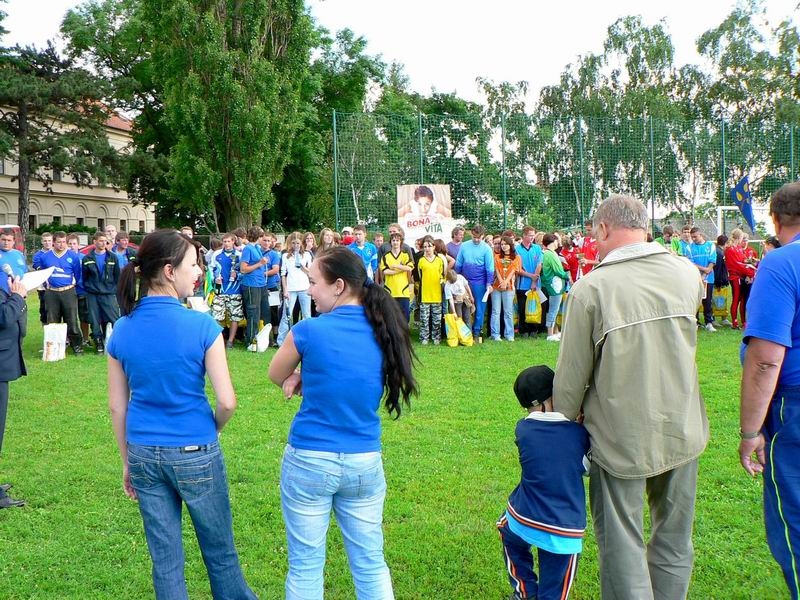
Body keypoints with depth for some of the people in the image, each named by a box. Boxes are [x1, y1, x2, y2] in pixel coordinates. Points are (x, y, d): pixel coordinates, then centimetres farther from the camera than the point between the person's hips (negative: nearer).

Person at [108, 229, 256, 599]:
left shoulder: (122, 329, -2)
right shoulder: (201, 326, -16)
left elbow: (117, 406, 3)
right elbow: (227, 401, -16)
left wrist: (127, 462, 14)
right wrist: (214, 429, 5)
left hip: (144, 455, 4)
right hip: (195, 454, -4)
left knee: (165, 558, 14)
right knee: (220, 553, 15)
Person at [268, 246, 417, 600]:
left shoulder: (309, 331, -15)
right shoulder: (384, 331, -1)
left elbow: (276, 376, 3)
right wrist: (310, 377, 0)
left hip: (309, 461, -4)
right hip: (365, 463, 4)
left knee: (305, 568, 11)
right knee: (371, 564, 16)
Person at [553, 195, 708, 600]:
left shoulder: (590, 288, -16)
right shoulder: (687, 273, -2)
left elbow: (571, 376, -11)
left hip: (621, 439, -4)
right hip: (683, 430, 4)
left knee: (623, 548, 8)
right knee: (674, 543, 19)